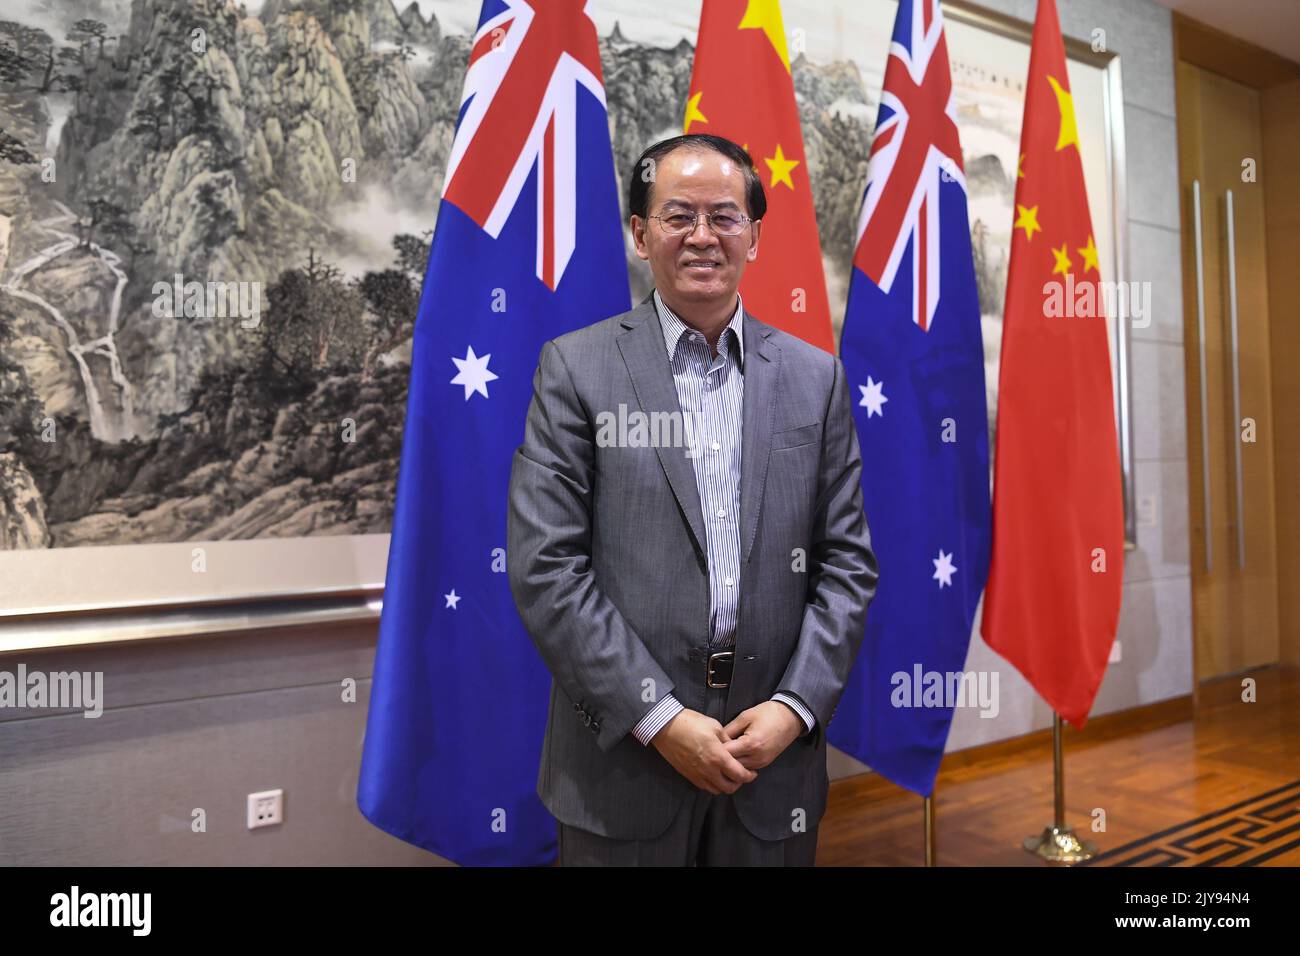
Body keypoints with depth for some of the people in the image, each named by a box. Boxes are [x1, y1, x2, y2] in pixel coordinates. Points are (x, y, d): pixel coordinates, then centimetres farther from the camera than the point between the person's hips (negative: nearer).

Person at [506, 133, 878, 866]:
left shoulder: (815, 377, 5)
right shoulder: (577, 367, -3)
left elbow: (848, 563, 4)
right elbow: (544, 566, -9)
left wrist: (795, 706, -7)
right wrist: (660, 718, -13)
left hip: (774, 753, 3)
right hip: (625, 757, -2)